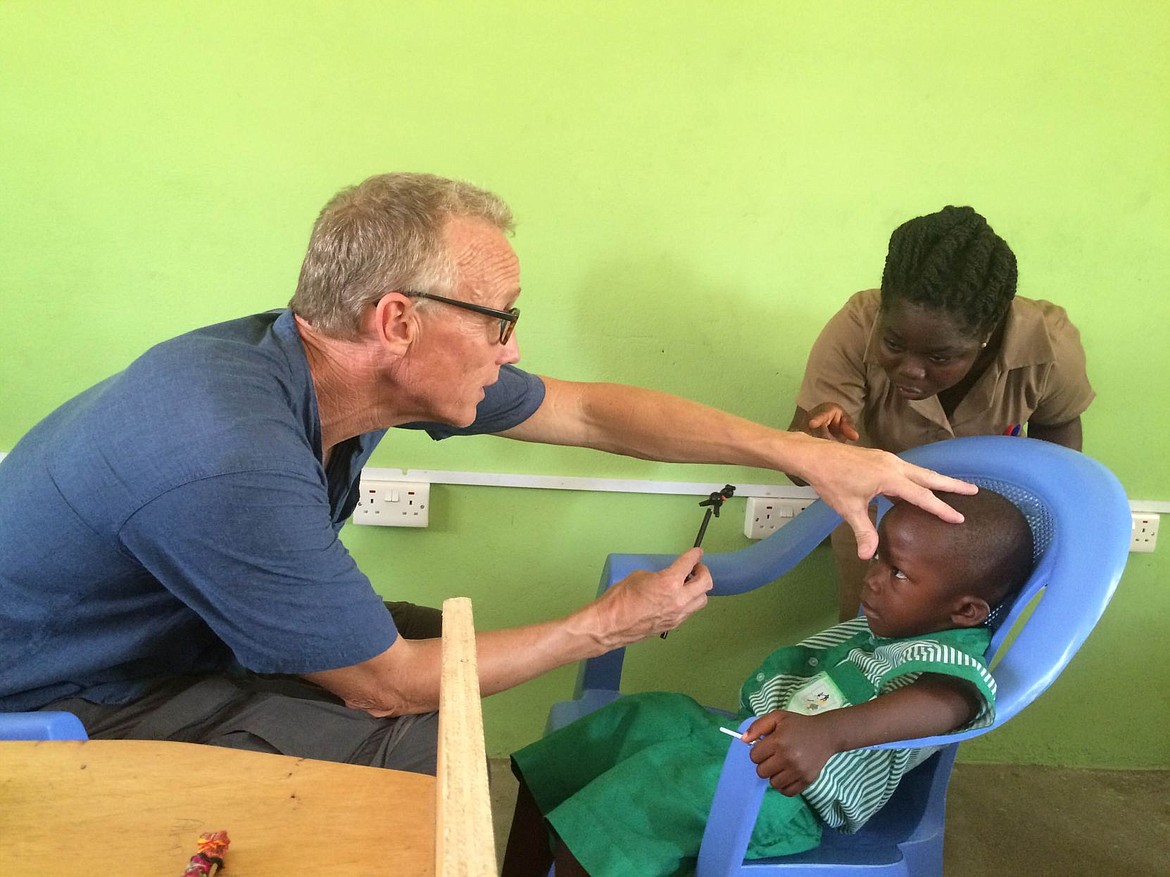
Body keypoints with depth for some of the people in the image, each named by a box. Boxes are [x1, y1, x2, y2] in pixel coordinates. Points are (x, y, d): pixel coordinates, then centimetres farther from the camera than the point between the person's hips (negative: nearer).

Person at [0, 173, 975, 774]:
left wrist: (802, 453, -7)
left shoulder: (357, 361, -14)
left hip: (167, 629, 8)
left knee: (443, 641, 4)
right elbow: (384, 686, -25)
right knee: (424, 753, -19)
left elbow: (590, 411, -6)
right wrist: (607, 626, -14)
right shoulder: (237, 468, -38)